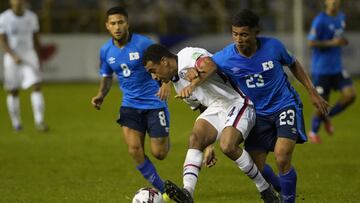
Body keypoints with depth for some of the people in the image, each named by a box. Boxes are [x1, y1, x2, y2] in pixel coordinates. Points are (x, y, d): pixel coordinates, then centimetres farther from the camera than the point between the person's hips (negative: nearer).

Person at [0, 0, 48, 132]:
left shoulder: (31, 17, 5)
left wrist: (38, 59, 15)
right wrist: (14, 56, -24)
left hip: (29, 56, 2)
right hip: (12, 57, -2)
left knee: (37, 86, -13)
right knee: (13, 92, 5)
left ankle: (39, 121, -14)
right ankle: (16, 123, 20)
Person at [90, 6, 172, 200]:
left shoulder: (143, 43, -14)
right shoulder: (106, 51, 1)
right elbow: (107, 77, 16)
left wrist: (166, 82, -31)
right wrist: (101, 95, -3)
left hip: (154, 102, -4)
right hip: (130, 104, 4)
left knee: (158, 153, -4)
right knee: (134, 150, -13)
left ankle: (165, 141, 36)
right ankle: (163, 190, 3)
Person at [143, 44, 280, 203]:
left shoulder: (188, 56, -12)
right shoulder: (178, 82, 18)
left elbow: (210, 64, -35)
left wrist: (192, 84, -49)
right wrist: (208, 145, 20)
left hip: (238, 102, -9)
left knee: (227, 146, -28)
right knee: (195, 139, -17)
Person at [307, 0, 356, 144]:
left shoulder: (341, 17, 8)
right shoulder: (320, 20, -15)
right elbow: (311, 43, -18)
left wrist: (342, 42, 4)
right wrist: (332, 43, -22)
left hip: (337, 67, 6)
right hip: (321, 69, -6)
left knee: (350, 95, -8)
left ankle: (327, 117, 16)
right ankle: (313, 132, 25)